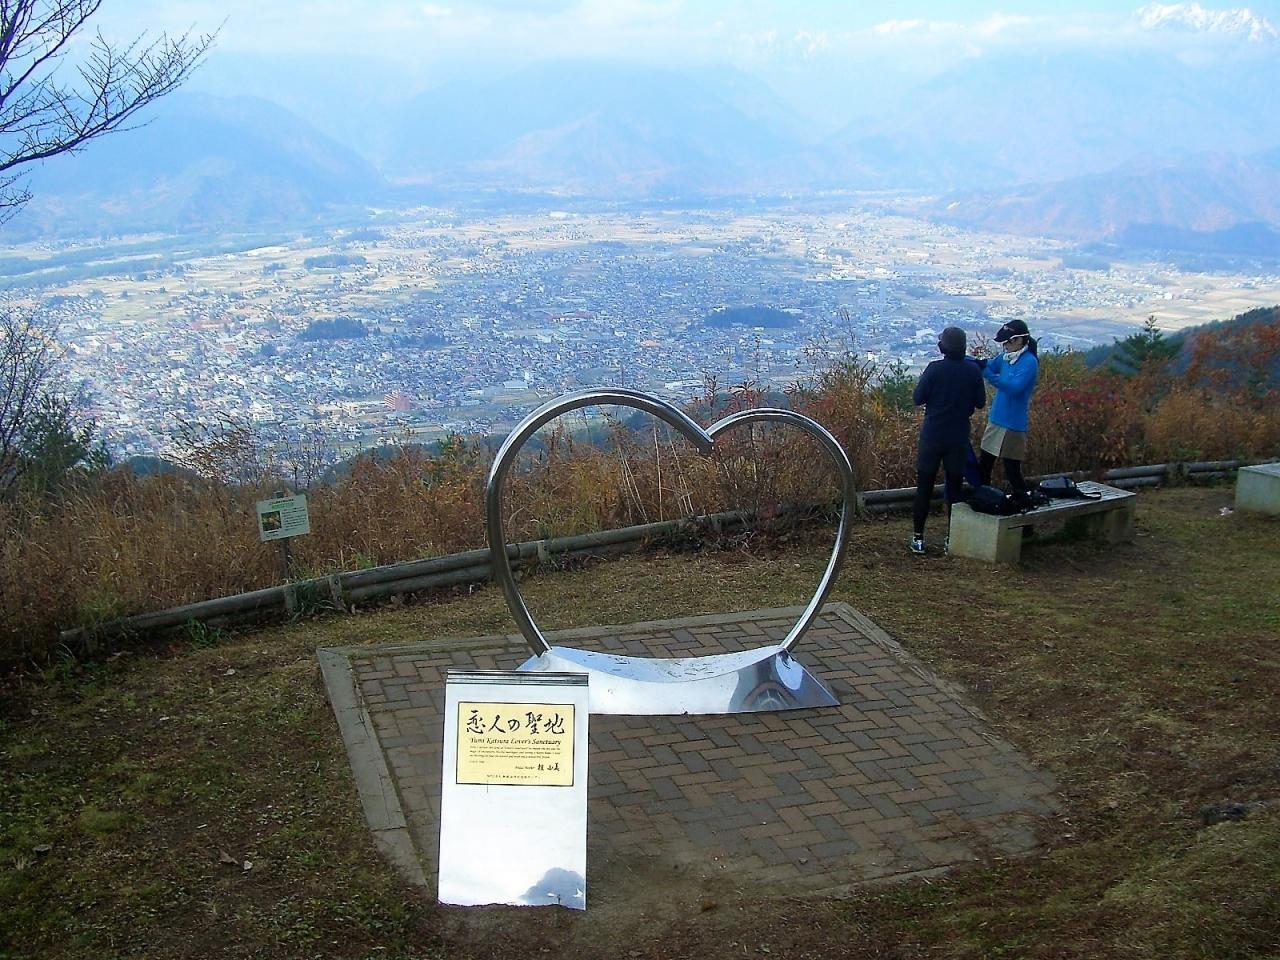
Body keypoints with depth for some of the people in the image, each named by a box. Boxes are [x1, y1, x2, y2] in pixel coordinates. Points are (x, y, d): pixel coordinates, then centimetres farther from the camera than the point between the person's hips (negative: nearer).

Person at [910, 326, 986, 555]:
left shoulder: (934, 369, -13)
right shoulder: (973, 371, -5)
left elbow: (918, 398, -8)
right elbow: (980, 402, 4)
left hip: (932, 436, -2)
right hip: (959, 438, 2)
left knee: (924, 487, 6)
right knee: (955, 487, 11)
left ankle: (918, 537, 7)